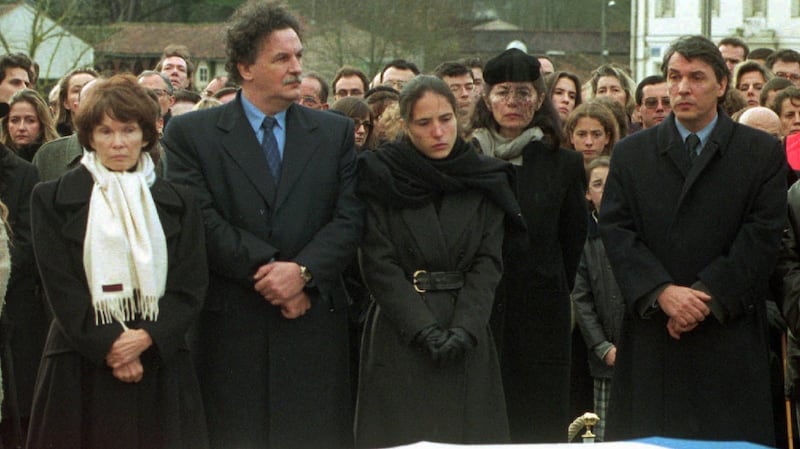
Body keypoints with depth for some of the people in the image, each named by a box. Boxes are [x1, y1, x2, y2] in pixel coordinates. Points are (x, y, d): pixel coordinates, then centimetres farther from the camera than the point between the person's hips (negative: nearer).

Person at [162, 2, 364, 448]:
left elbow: (350, 218, 3)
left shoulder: (336, 132, 11)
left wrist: (304, 271, -14)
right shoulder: (191, 133, 4)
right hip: (230, 324, -2)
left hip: (315, 322, 2)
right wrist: (267, 271, -13)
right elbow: (200, 221, -6)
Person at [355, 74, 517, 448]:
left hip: (467, 339, 2)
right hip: (399, 331, -2)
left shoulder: (485, 180, 7)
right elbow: (378, 264, -6)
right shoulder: (380, 178, 0)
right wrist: (425, 329, -14)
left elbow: (488, 262, 1)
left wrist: (463, 329, -12)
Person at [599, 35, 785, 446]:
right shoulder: (631, 154, 12)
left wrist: (708, 297, -12)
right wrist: (662, 292, -13)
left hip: (730, 332, -1)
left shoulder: (763, 153, 7)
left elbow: (762, 236, -2)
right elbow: (616, 231, 2)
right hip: (651, 332, 1)